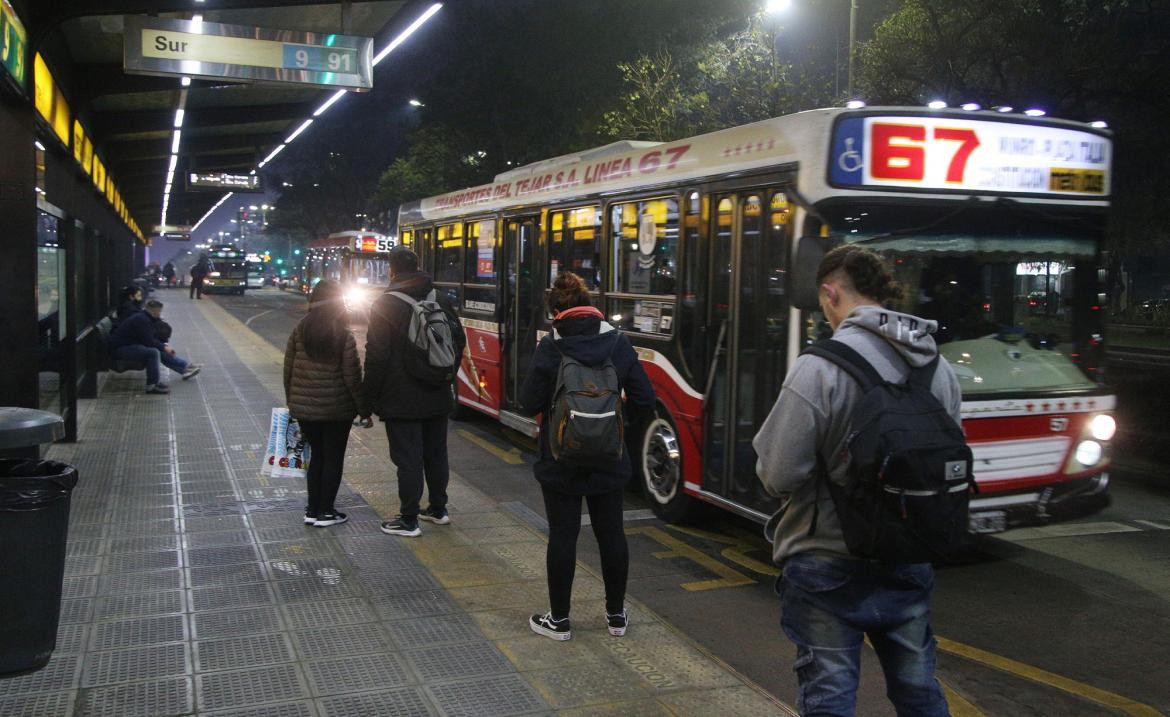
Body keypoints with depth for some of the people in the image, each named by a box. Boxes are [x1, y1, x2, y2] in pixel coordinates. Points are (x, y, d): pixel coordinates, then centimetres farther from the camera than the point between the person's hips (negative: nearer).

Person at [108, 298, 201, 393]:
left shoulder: (144, 317, 11)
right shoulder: (141, 320, -21)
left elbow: (152, 338, 15)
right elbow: (148, 341, -22)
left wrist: (164, 346, 2)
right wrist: (164, 347, -9)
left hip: (130, 344, 11)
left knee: (161, 352, 9)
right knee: (153, 352, -28)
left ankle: (185, 368, 11)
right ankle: (152, 385, -24)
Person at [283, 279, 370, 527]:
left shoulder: (299, 331, -1)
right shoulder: (344, 335, -12)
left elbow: (288, 370, 4)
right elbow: (352, 377, -12)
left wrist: (291, 402, 16)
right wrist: (363, 411, -4)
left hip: (304, 407, 4)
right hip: (337, 409, -4)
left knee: (316, 455, 17)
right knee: (333, 458, 9)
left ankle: (312, 510, 19)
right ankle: (325, 512, 12)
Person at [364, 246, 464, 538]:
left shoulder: (385, 306, -13)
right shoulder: (440, 300, 5)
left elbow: (377, 356, -15)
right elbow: (459, 341, 12)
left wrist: (371, 396, -6)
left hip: (402, 400, -6)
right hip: (438, 398, 6)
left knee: (408, 459, 0)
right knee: (436, 454, 17)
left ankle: (408, 520, 6)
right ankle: (438, 509, 29)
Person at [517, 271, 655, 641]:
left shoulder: (550, 347, -13)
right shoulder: (619, 343, -4)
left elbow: (530, 404, -12)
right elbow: (644, 401, -4)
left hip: (560, 461, -3)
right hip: (609, 461, 3)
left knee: (563, 535, 6)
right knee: (611, 533, 13)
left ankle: (559, 620, 16)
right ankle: (616, 615, 25)